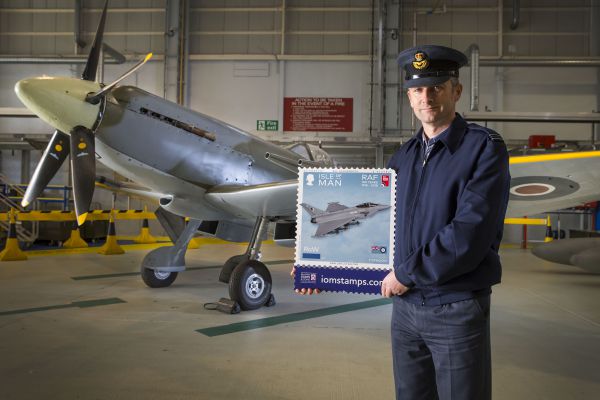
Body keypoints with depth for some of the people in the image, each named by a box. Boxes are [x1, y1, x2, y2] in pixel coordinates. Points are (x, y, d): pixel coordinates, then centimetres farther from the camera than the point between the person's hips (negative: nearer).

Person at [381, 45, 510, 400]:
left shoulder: (484, 148, -11)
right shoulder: (404, 156, 8)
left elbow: (470, 234, -21)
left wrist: (405, 273, -14)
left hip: (457, 310, -5)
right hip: (405, 304, 6)